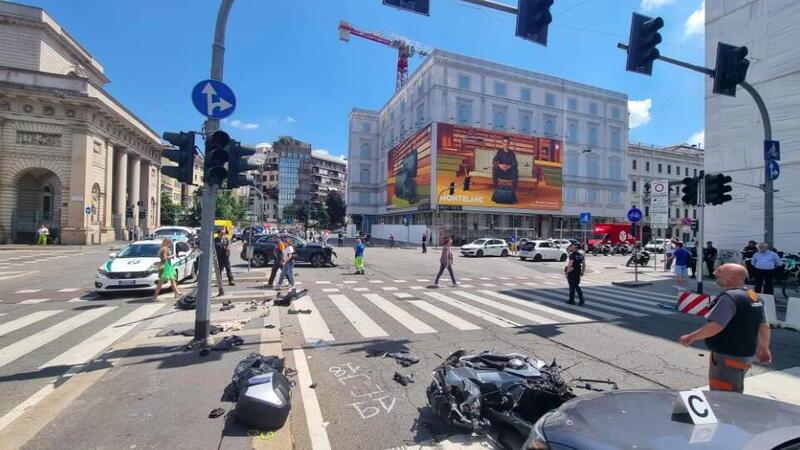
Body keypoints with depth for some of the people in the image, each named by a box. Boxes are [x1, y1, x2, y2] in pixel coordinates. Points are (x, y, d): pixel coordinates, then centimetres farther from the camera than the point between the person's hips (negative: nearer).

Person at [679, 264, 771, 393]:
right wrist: (764, 349, 29)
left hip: (728, 356, -10)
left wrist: (691, 337, -16)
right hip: (745, 354, 10)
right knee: (733, 394, 24)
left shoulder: (729, 297, -22)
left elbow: (715, 327, -27)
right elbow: (764, 326, 16)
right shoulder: (754, 297, 9)